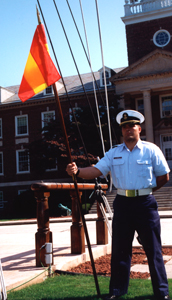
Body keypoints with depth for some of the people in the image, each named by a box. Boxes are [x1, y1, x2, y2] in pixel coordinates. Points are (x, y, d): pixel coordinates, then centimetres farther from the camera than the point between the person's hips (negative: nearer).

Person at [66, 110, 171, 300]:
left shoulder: (151, 150, 0)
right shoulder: (113, 154, 7)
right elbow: (96, 170, -4)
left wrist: (145, 190, 5)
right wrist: (77, 171, -21)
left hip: (145, 204, -2)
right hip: (122, 204, 3)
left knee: (153, 249, 5)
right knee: (119, 249, 9)